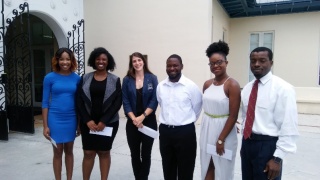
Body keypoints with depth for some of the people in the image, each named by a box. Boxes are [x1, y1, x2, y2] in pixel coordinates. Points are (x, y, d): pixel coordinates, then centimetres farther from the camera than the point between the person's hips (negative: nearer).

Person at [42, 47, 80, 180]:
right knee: (58, 152, 9)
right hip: (55, 119, -2)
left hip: (71, 119, 2)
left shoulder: (76, 78, 0)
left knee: (69, 151, 14)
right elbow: (45, 102, -3)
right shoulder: (50, 77, -5)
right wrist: (45, 125, -5)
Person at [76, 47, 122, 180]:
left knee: (104, 153, 9)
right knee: (88, 153, 6)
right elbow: (79, 101, 1)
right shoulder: (85, 78, 3)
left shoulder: (115, 80, -1)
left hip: (108, 123, -1)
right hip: (88, 123, 1)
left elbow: (118, 102, -6)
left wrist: (104, 121, -12)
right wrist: (87, 120, -9)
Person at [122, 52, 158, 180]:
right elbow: (125, 102, -1)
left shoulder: (152, 78, -1)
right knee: (135, 154, 10)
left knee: (146, 154, 7)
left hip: (149, 122, -1)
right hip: (132, 122, 2)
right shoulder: (127, 80, 3)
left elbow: (154, 101, -6)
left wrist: (142, 117, -14)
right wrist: (134, 119, -13)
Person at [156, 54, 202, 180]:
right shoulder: (160, 86, 1)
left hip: (185, 132, -4)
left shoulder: (191, 86, -11)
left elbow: (197, 107, 0)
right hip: (165, 131, 4)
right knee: (168, 168, 20)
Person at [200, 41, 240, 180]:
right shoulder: (207, 84, 3)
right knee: (207, 168, 16)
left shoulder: (232, 85, -14)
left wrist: (221, 140, -15)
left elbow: (233, 116, -16)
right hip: (206, 130, 5)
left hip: (224, 131, -5)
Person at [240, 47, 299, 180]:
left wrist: (277, 158, -16)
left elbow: (289, 127, -16)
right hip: (247, 142, 6)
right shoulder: (247, 88, 6)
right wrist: (244, 144, 16)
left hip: (267, 145, -6)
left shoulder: (283, 88, -14)